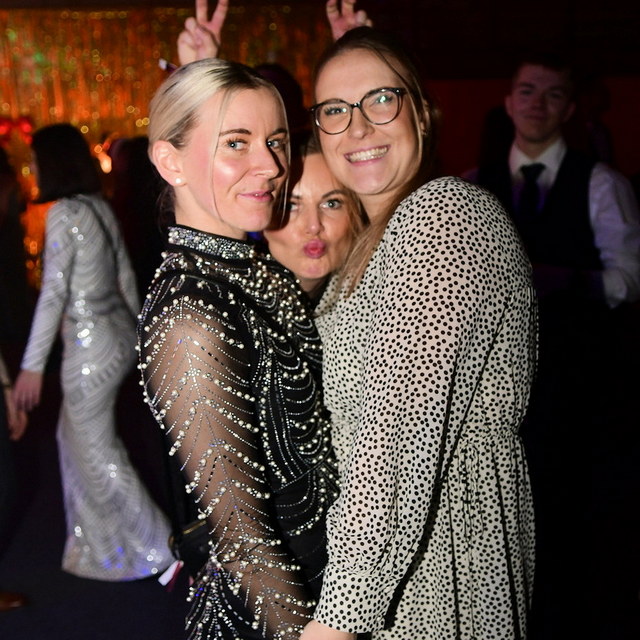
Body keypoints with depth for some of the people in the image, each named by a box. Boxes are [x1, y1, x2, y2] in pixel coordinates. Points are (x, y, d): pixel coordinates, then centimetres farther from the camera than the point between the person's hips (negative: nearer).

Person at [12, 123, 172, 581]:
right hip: (118, 334, 8)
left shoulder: (64, 213, -16)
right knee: (76, 435, 21)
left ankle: (147, 548, 14)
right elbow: (125, 275, 13)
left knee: (96, 450, 5)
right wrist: (134, 329, 23)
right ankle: (97, 533, 34)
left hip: (90, 345, -8)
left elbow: (54, 292, -19)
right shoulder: (99, 206, 7)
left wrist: (33, 365, -17)